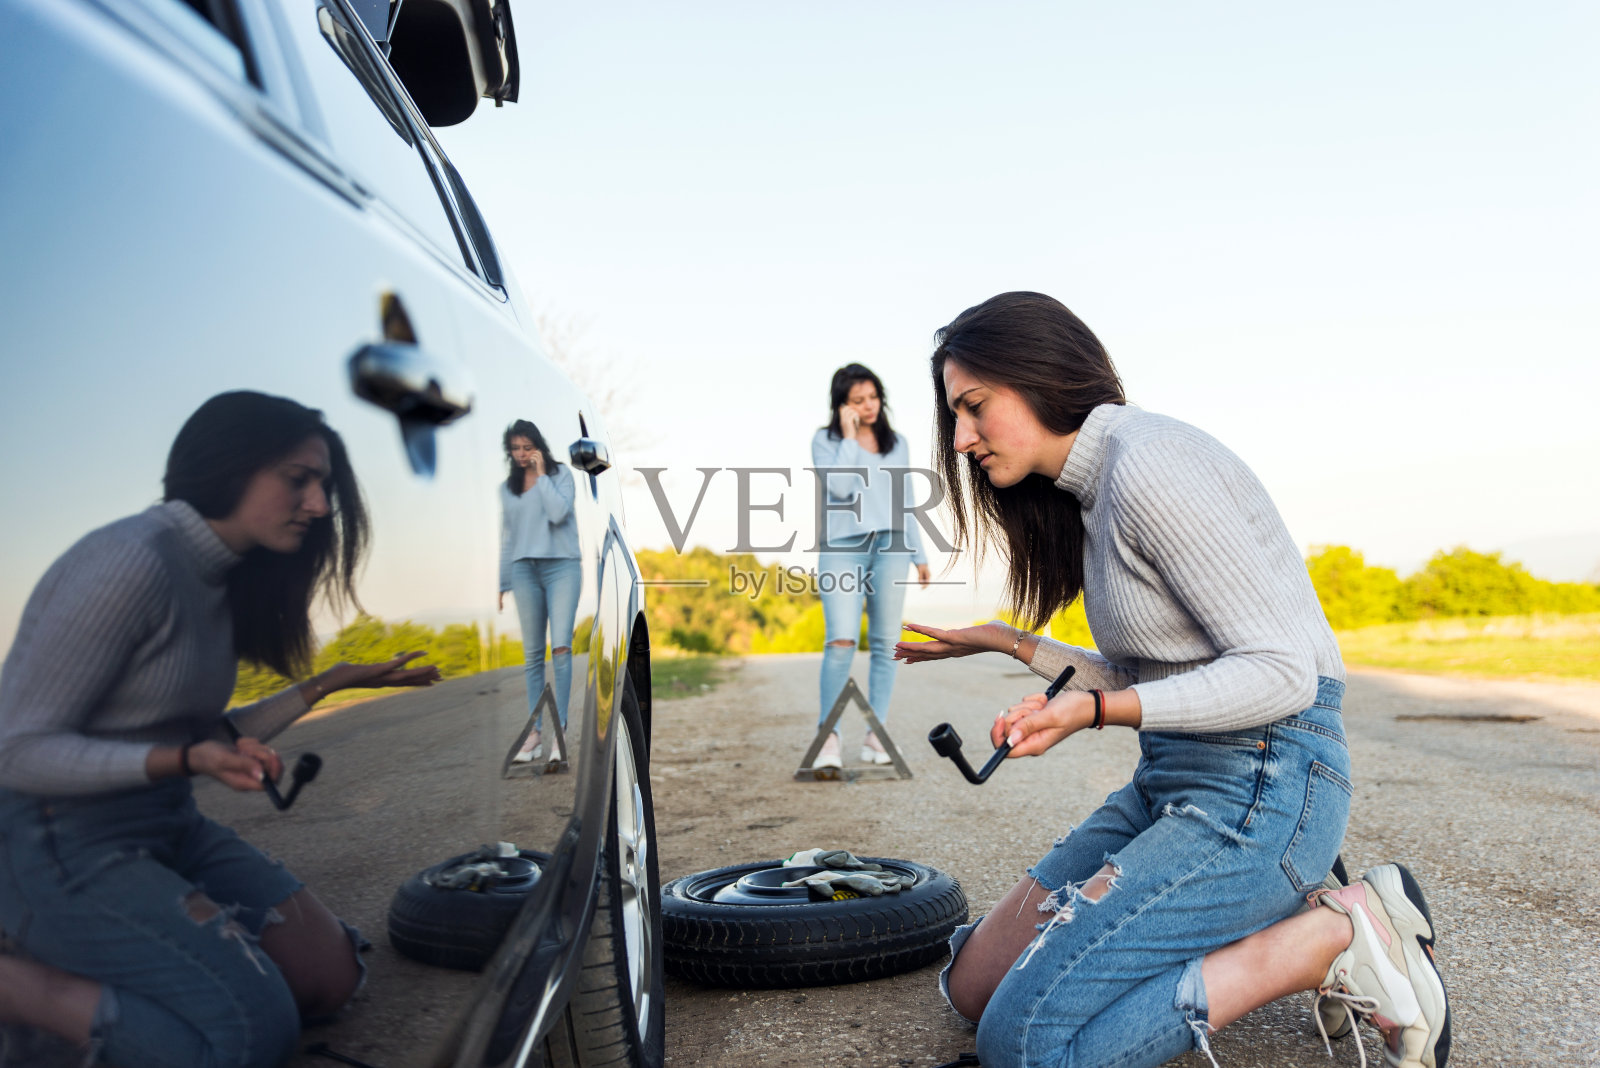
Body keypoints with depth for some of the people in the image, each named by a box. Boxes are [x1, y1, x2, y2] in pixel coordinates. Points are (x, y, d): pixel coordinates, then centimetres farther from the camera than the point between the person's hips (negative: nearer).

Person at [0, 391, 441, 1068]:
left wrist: (329, 684, 11)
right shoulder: (134, 561, -20)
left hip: (169, 829, 9)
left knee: (331, 976, 1)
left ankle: (89, 977, 11)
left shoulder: (220, 580, 8)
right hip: (64, 849, -9)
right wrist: (189, 758, -30)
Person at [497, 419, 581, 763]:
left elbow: (558, 513, -10)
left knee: (561, 648, -12)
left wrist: (541, 474, -4)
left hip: (562, 565, -3)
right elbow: (507, 537, 18)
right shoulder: (507, 487, 16)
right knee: (532, 653, 2)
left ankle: (560, 728, -9)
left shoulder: (560, 473, 7)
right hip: (524, 570, 3)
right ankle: (534, 730, 5)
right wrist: (501, 584, 16)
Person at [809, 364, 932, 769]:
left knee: (885, 643, 1)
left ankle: (875, 735, 7)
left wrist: (919, 554, 17)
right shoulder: (825, 440, 6)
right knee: (841, 640, -16)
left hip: (889, 547, 3)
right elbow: (839, 487, -11)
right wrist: (849, 438, -7)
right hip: (842, 547, -3)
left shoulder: (897, 443, 16)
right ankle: (829, 737, -12)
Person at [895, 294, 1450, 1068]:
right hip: (1172, 781, 10)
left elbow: (1281, 674, -18)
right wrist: (1010, 644, 20)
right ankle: (1272, 911, 10)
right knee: (973, 987, 6)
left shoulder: (1149, 462, -16)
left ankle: (1338, 934, -5)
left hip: (1265, 781, -9)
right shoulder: (1092, 492, 14)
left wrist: (1094, 709, -26)